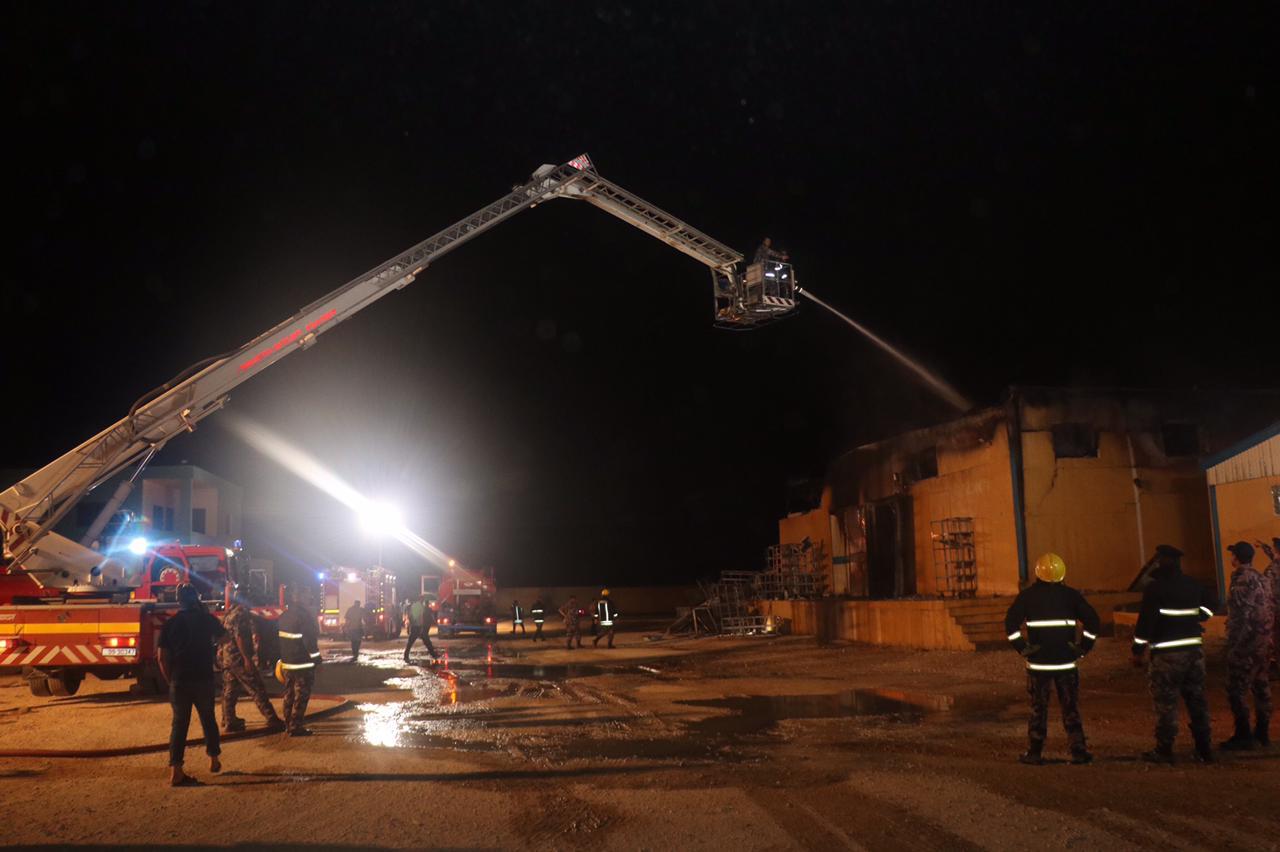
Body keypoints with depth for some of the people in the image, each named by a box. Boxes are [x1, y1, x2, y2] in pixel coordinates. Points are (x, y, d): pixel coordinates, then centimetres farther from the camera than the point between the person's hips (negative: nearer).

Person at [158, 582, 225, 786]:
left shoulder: (170, 624, -1)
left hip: (179, 681, 0)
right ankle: (213, 760, 28)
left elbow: (163, 658, -4)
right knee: (208, 720, 17)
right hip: (204, 679, 0)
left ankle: (175, 770, -5)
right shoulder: (206, 619, -1)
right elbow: (222, 634, 21)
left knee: (179, 724, 3)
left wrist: (170, 679, 7)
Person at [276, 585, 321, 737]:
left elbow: (280, 639, 16)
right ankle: (295, 727, -4)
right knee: (301, 696, -3)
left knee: (289, 694, 17)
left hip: (287, 663, 9)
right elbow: (310, 640, -20)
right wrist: (316, 659, -12)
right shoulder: (304, 616, -18)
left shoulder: (284, 616, 9)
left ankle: (288, 724, 24)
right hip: (303, 664, -9)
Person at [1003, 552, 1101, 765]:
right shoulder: (1070, 594, 3)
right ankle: (1079, 751, 7)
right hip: (1066, 662, 1)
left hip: (1038, 662, -1)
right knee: (1071, 708, 8)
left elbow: (1011, 623, -11)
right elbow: (1093, 622, -1)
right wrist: (1083, 648, 3)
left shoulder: (1027, 595, -2)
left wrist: (1022, 648, -5)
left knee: (1038, 709, 6)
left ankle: (1034, 753, 9)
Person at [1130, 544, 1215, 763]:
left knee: (1165, 702, 1)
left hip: (1167, 654, -6)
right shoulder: (1194, 585, 7)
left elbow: (1145, 620, -15)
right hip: (1194, 649, 6)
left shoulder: (1156, 588, -13)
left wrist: (1138, 650, -9)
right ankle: (1205, 749, 19)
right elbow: (1207, 610, 21)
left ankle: (1164, 751, 5)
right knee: (1197, 699, 14)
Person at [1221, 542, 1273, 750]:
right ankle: (1262, 733, 24)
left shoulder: (1241, 580, -17)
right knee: (1260, 686, 16)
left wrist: (1234, 645, -16)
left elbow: (1243, 616, -20)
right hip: (1264, 642, 9)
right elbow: (1268, 610, 13)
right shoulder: (1260, 579, 10)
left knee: (1237, 690, -3)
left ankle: (1244, 737, -1)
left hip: (1246, 642, -9)